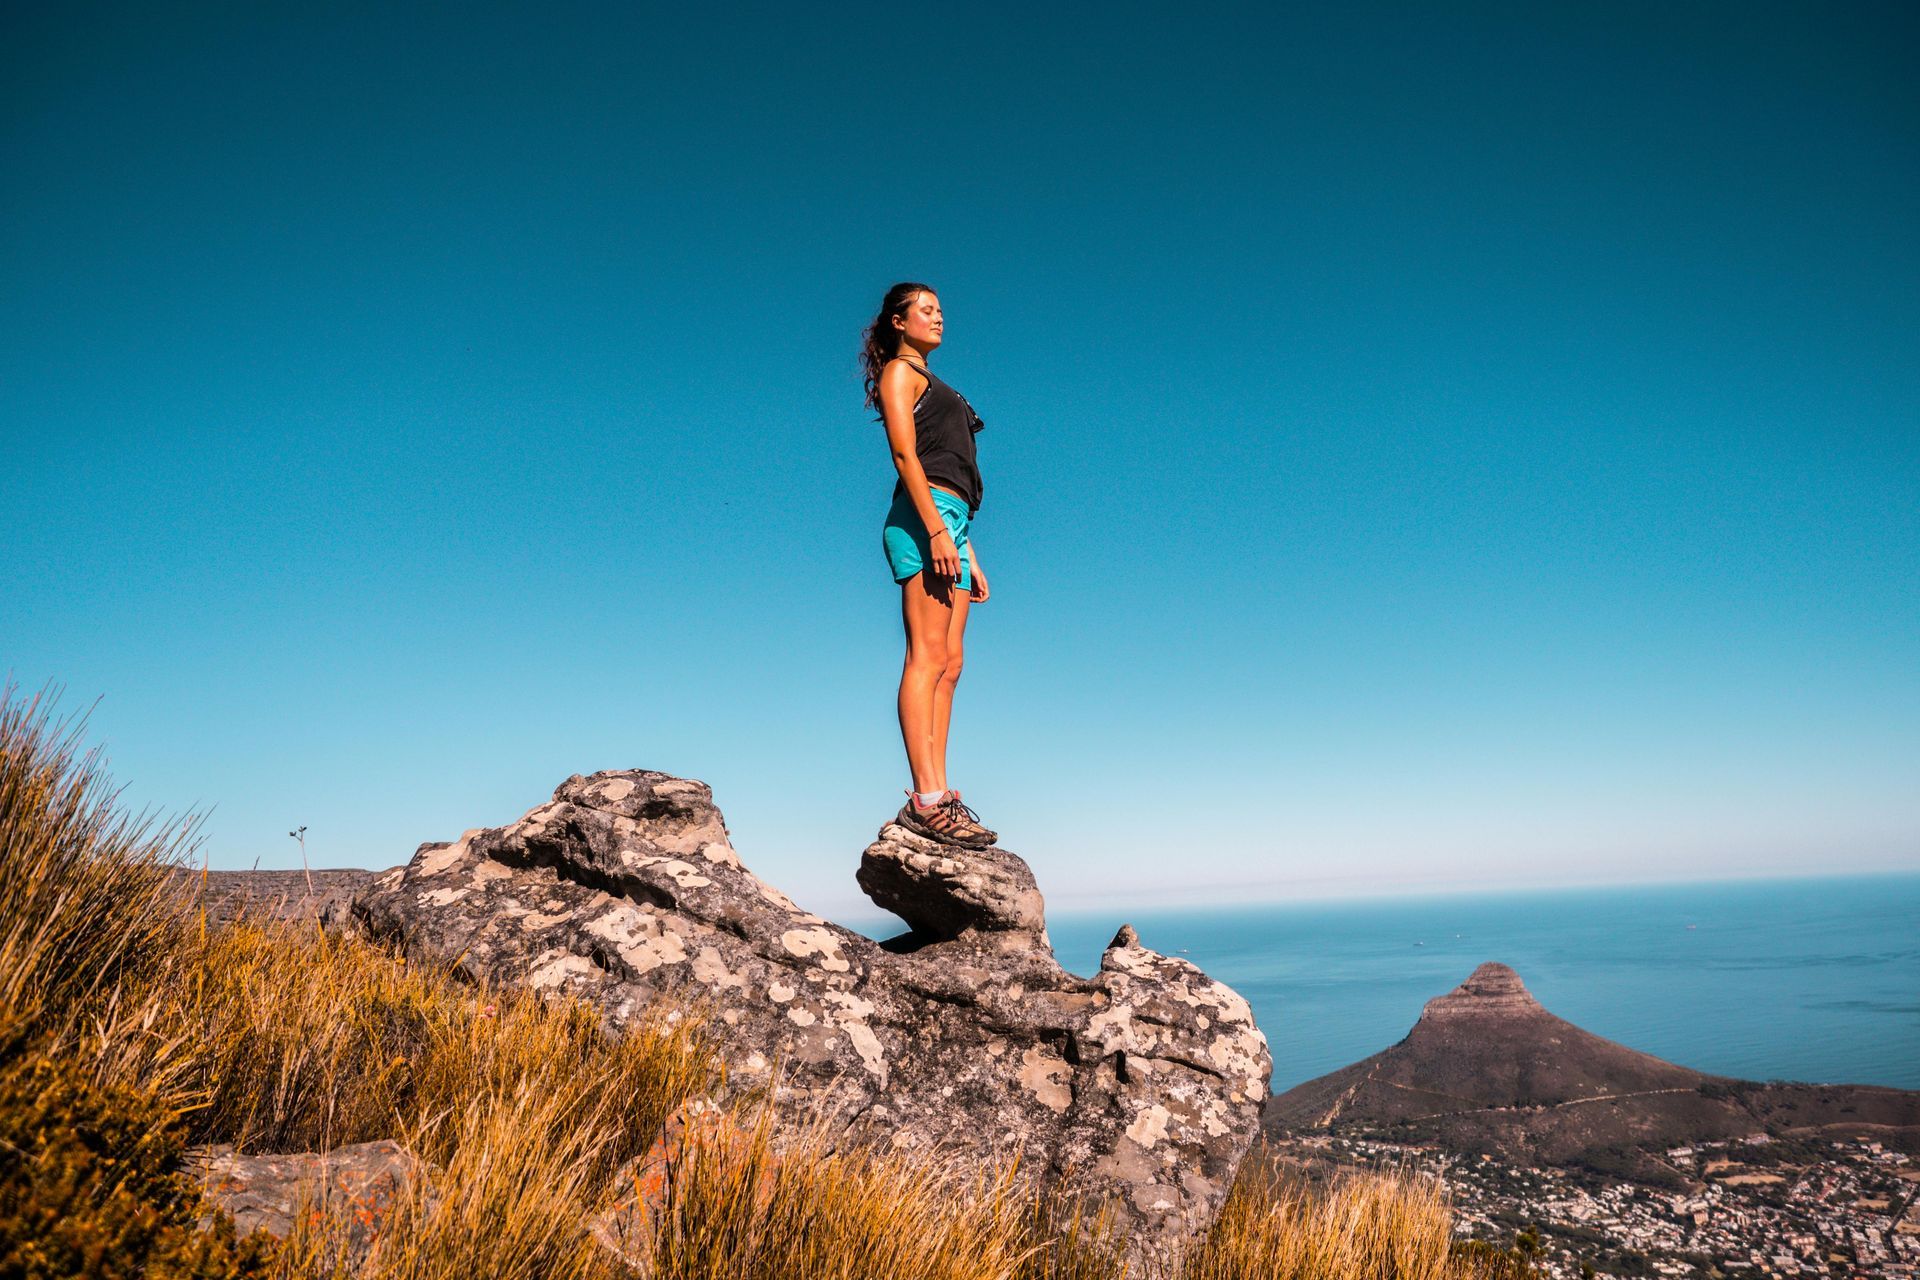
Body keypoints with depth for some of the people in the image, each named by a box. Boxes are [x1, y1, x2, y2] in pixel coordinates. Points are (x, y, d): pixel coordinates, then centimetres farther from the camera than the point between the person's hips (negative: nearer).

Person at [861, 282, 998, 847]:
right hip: (924, 517, -9)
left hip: (949, 523, 9)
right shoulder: (899, 372, 7)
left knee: (948, 663, 0)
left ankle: (938, 794, -3)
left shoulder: (932, 386, 32)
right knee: (928, 656, -16)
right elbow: (905, 455, -9)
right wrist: (937, 531, -20)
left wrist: (970, 558, 21)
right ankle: (925, 799, -20)